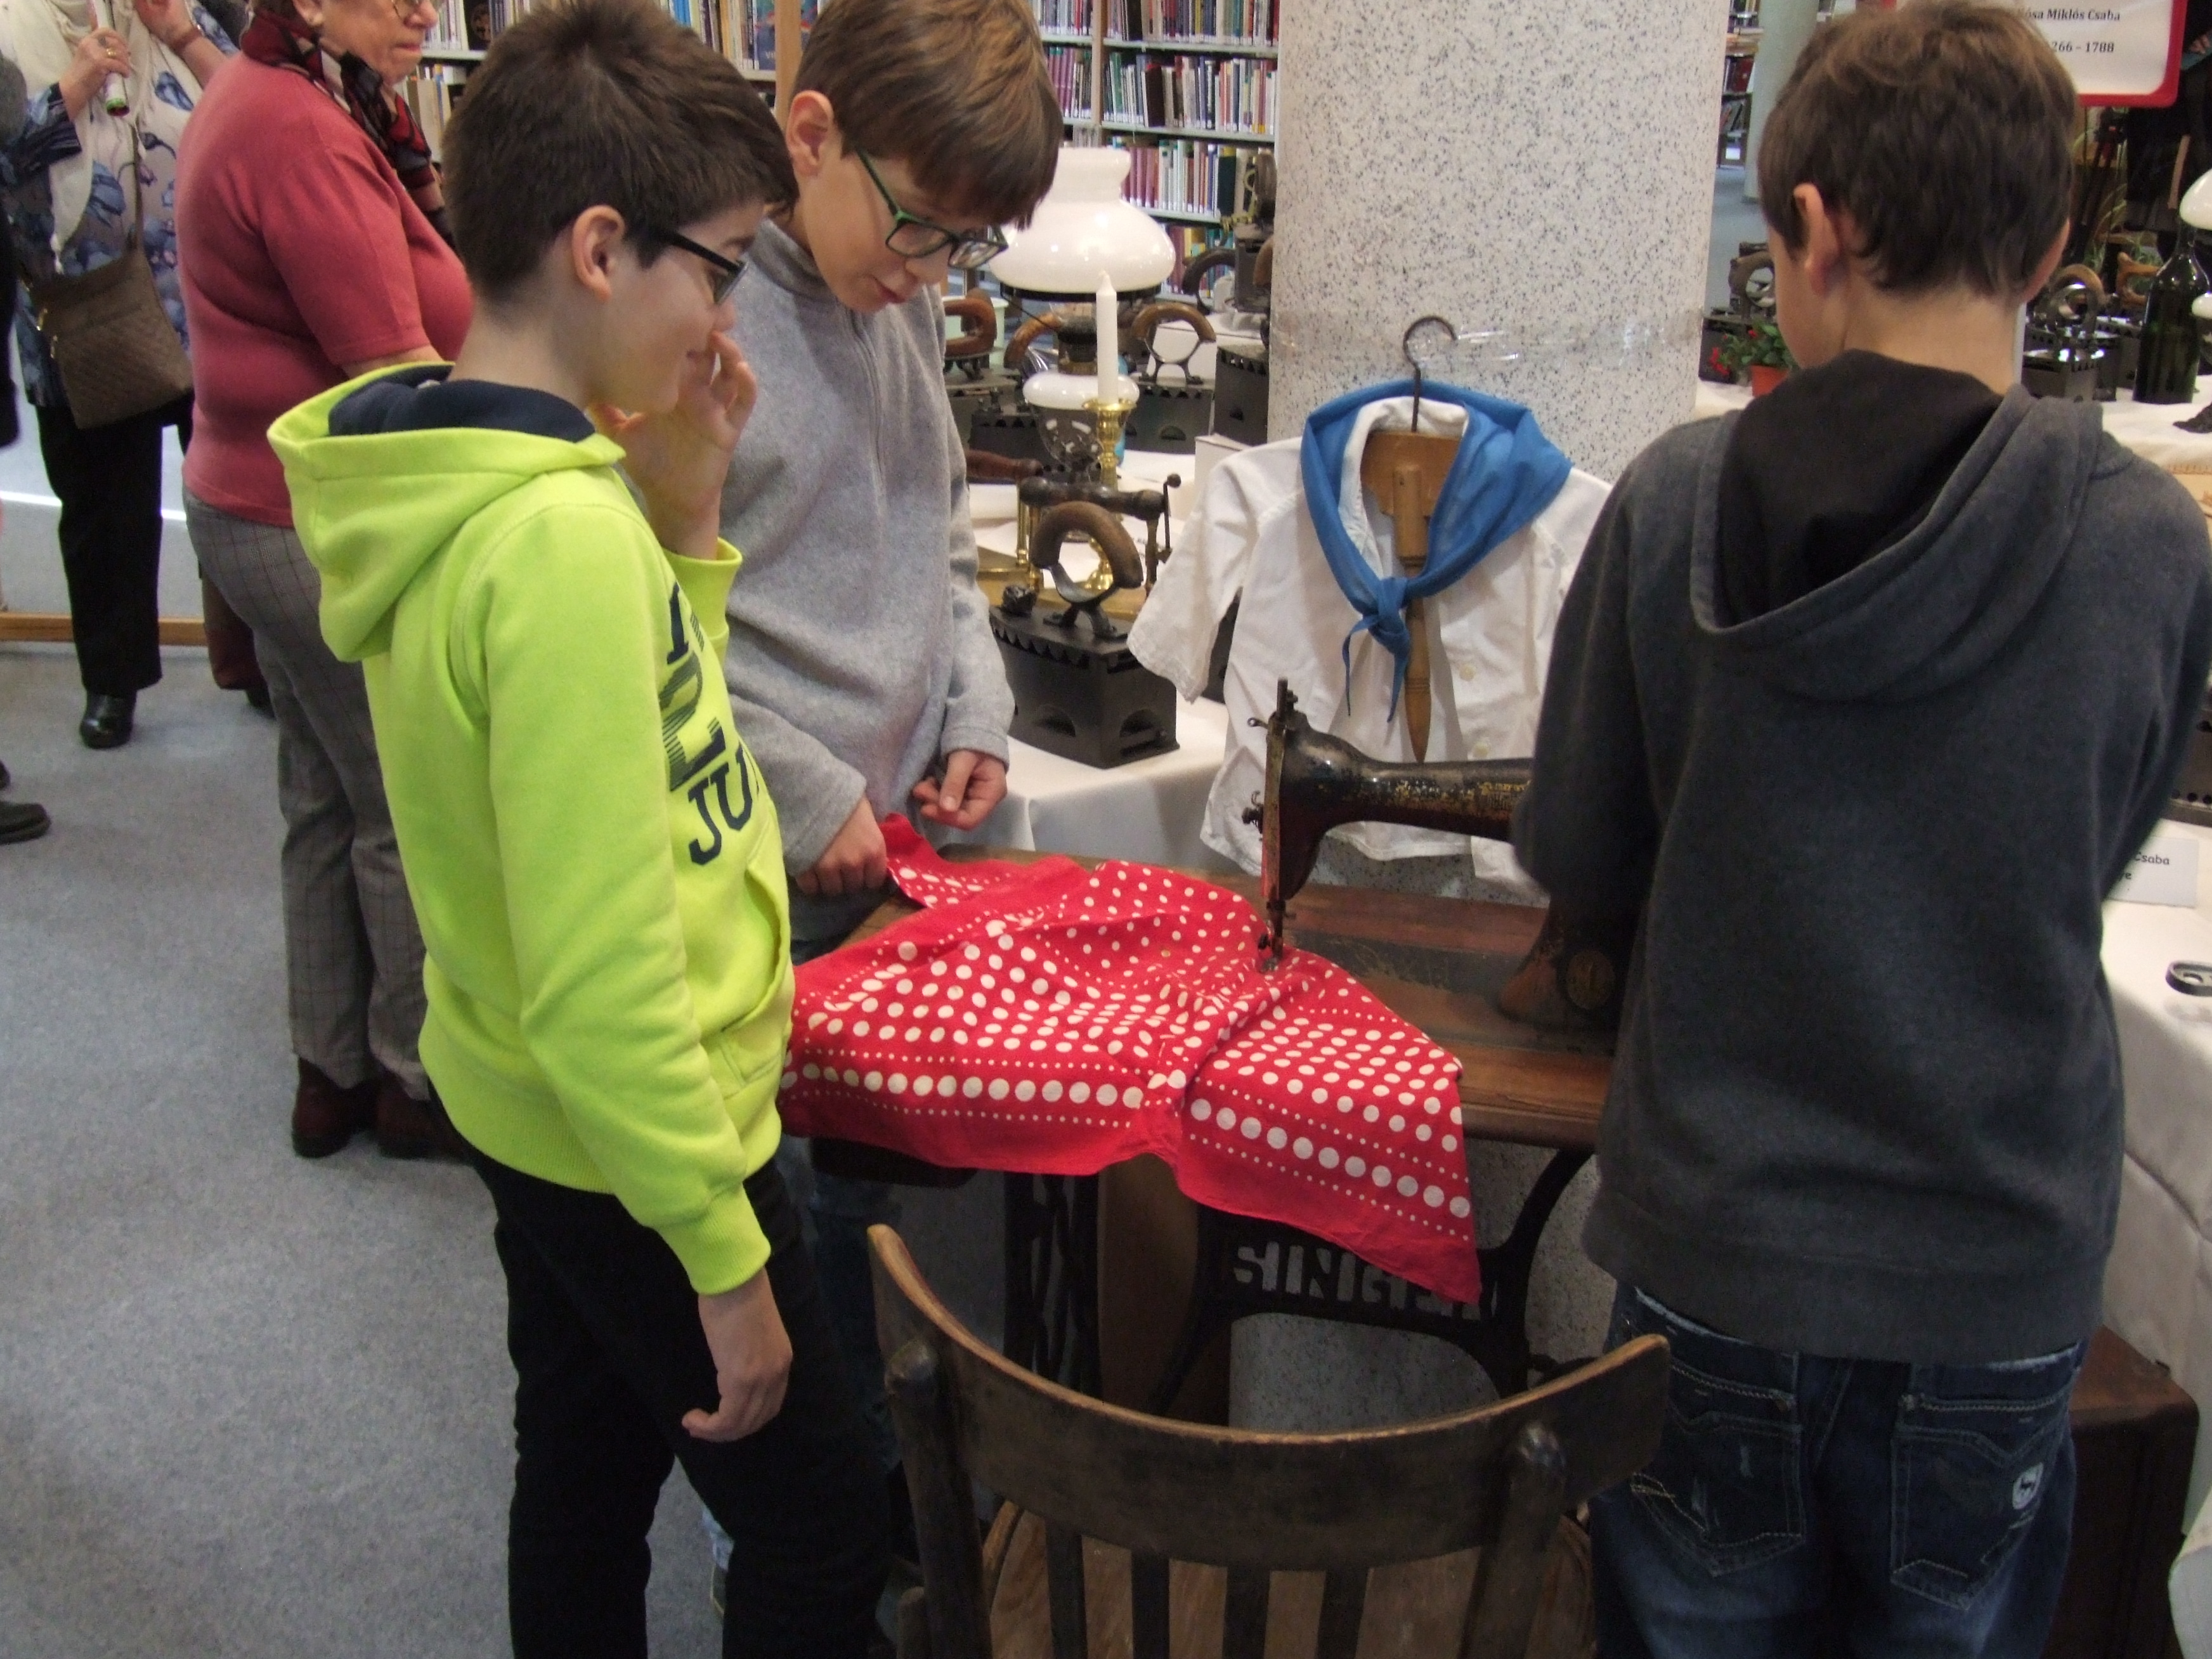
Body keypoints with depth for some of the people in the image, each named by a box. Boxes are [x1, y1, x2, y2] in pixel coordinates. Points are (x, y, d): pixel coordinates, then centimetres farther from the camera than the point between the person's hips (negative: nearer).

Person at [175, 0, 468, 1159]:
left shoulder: (254, 104, 11)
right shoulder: (306, 135, -22)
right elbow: (401, 380, -23)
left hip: (256, 510, 11)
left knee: (324, 803, 19)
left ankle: (330, 1073, 32)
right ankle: (421, 1083, 19)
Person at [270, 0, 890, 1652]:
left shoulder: (461, 481, -1)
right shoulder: (562, 533, -29)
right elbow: (603, 983, -30)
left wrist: (685, 503, 0)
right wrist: (729, 1265, -20)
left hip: (535, 1113, 9)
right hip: (640, 1143, -9)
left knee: (585, 1482, 25)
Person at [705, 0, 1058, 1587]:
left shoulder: (904, 302, 6)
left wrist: (975, 708, 5)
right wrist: (807, 796, -17)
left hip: (893, 848, 7)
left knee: (866, 1174, 21)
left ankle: (871, 1465, 42)